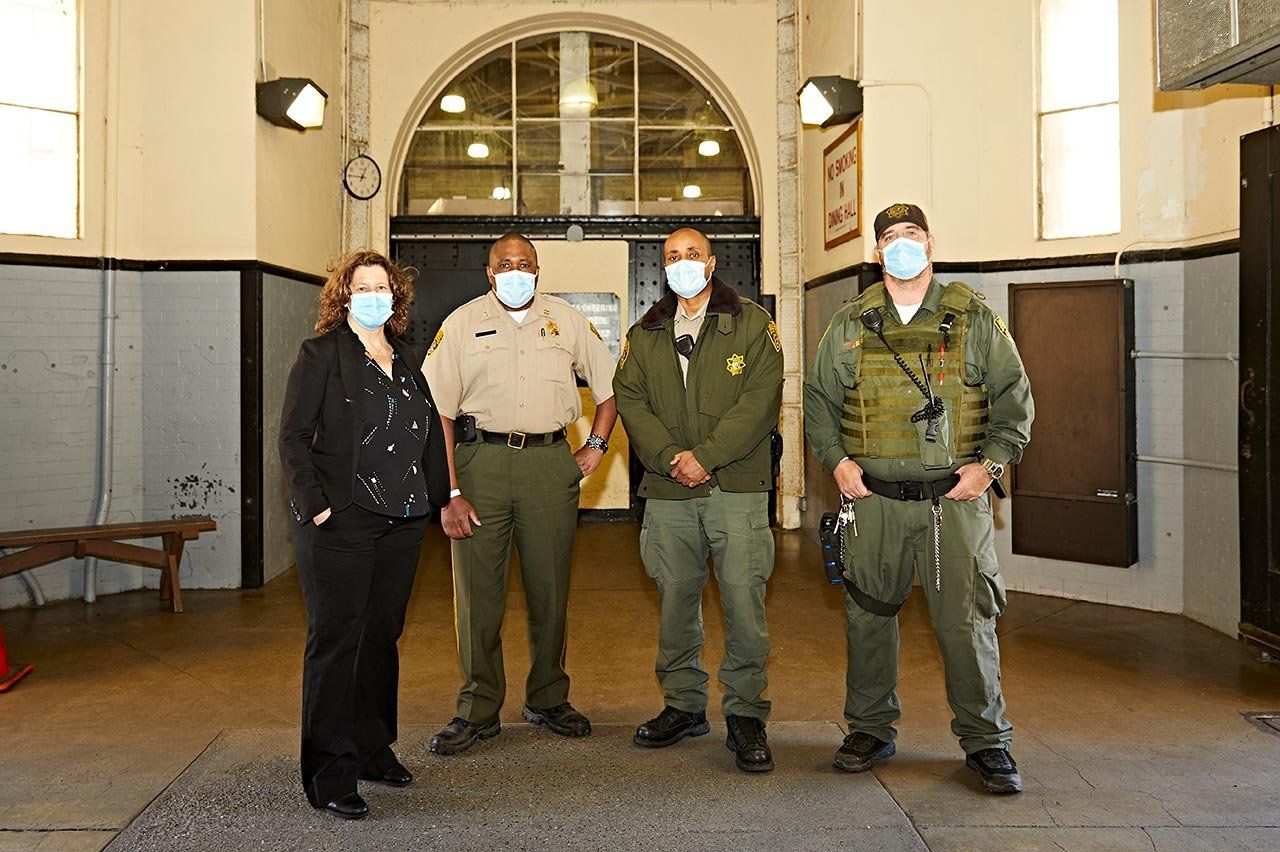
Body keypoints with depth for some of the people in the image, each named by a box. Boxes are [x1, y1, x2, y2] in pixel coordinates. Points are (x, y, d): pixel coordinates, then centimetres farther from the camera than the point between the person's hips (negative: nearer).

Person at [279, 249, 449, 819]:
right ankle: (328, 775, 6)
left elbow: (430, 435, 20)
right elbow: (293, 436, -7)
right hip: (341, 522, -6)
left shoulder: (408, 361, 15)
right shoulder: (322, 354, -2)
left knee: (382, 635, 14)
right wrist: (315, 504, -16)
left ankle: (372, 749, 28)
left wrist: (438, 496, 12)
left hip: (401, 523, 6)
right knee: (335, 640, -2)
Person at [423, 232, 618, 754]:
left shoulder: (567, 321, 12)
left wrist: (596, 446, 7)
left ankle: (548, 699, 24)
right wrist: (450, 492, -8)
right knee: (477, 589, 0)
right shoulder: (462, 324, 5)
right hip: (481, 461, -1)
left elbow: (611, 387, 20)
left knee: (550, 588, 8)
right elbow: (436, 413, 0)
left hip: (550, 462, 2)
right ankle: (478, 710, 15)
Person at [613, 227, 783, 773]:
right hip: (668, 491, 3)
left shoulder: (753, 325, 5)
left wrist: (706, 455, -14)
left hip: (737, 488, -3)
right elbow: (630, 401, 5)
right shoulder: (644, 336, 15)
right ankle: (684, 705, 24)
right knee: (676, 599, 9)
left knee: (744, 601, -5)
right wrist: (671, 456, -11)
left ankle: (745, 714, 8)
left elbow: (760, 399, -6)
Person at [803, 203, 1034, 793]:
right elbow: (818, 399, 14)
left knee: (966, 618, -1)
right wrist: (837, 459, 0)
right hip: (873, 495, 2)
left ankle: (986, 740, 15)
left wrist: (991, 462, -5)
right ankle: (870, 728, 24)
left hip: (954, 496, -1)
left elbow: (1015, 399, 8)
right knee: (869, 613, 8)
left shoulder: (973, 319, 6)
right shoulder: (850, 324, 10)